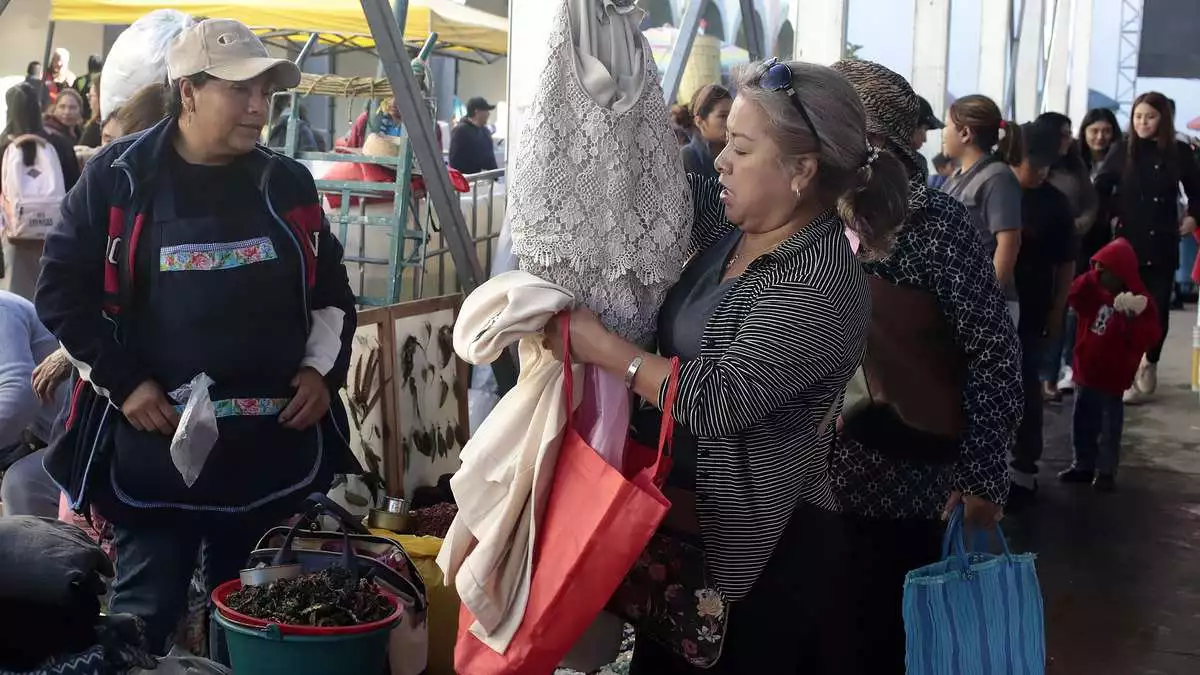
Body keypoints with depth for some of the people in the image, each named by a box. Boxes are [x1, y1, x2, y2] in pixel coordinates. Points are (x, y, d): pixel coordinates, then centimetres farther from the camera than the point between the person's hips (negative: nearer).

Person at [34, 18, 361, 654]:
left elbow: (332, 289, 17)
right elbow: (62, 290, 0)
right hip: (156, 444, -3)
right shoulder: (118, 177, -3)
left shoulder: (288, 184, 8)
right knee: (145, 616, 6)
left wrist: (321, 369, 2)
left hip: (276, 447, 3)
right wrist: (123, 383, -8)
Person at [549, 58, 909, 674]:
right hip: (690, 519, 8)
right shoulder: (734, 226, 1)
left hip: (764, 550, -8)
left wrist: (599, 346, -19)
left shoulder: (822, 287, -23)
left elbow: (716, 400, -27)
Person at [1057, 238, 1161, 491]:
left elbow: (1146, 339, -21)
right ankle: (1083, 465, 27)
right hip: (1086, 370, 6)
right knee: (1082, 423, 15)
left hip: (1112, 377, -6)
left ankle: (1106, 472, 14)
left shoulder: (1141, 301, -14)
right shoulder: (1097, 293, 4)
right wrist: (1091, 278, -11)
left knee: (1109, 428, 4)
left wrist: (1131, 318, -38)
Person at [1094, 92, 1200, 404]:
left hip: (1162, 244, 1)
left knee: (1159, 308, 7)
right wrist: (1110, 216, -9)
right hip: (1127, 242, -1)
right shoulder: (1122, 151, -1)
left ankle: (1150, 363, 28)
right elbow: (1100, 189, 3)